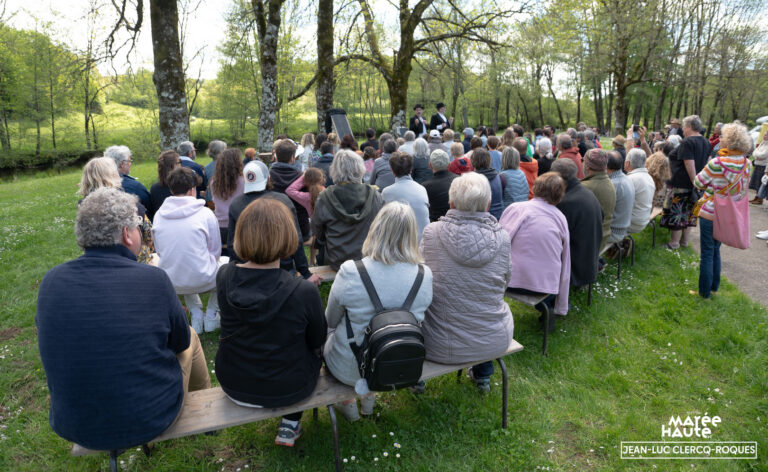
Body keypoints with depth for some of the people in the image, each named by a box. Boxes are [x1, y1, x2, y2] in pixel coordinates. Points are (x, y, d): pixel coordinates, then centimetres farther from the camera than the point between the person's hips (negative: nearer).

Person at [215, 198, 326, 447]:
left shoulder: (224, 277, -18)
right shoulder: (304, 292, -29)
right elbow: (317, 341, -10)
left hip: (233, 386, 3)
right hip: (287, 390, -3)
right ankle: (290, 425, 29)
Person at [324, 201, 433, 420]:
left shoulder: (350, 272, -24)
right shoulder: (425, 275, -16)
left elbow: (331, 321, -8)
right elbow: (417, 319, 2)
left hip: (350, 370, -3)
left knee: (328, 338, 29)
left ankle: (347, 404, 39)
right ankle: (369, 398, 43)